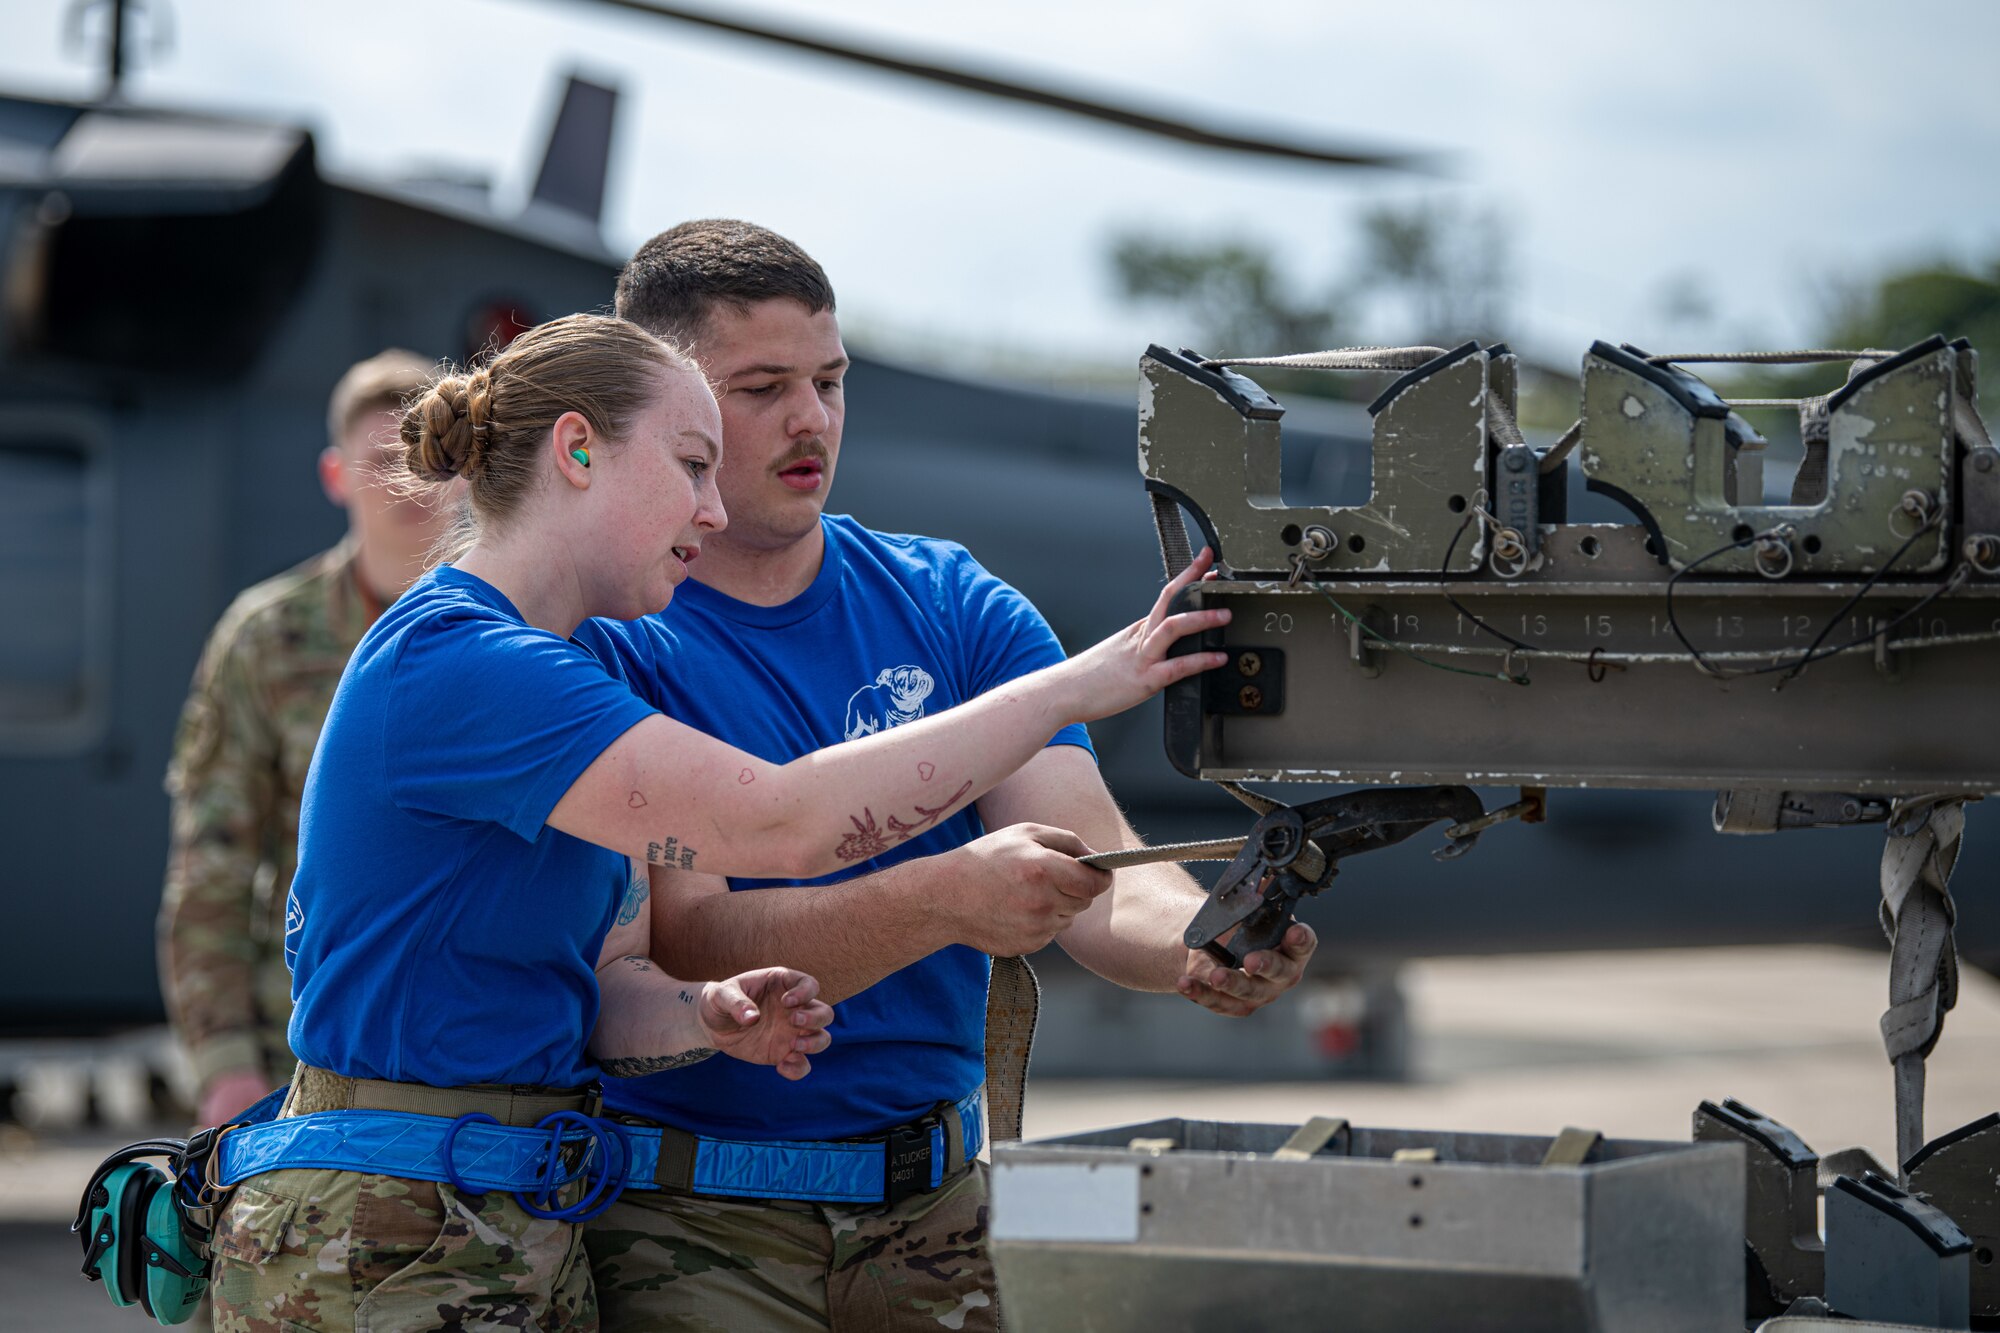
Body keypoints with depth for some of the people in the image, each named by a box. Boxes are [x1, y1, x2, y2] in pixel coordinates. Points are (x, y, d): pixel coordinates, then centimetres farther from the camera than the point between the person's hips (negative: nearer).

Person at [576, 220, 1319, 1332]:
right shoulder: (600, 643, -8)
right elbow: (690, 940, -20)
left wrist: (1196, 943, -27)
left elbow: (1094, 872, -5)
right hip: (691, 1230, -4)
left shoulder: (952, 606, 6)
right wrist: (943, 899, -35)